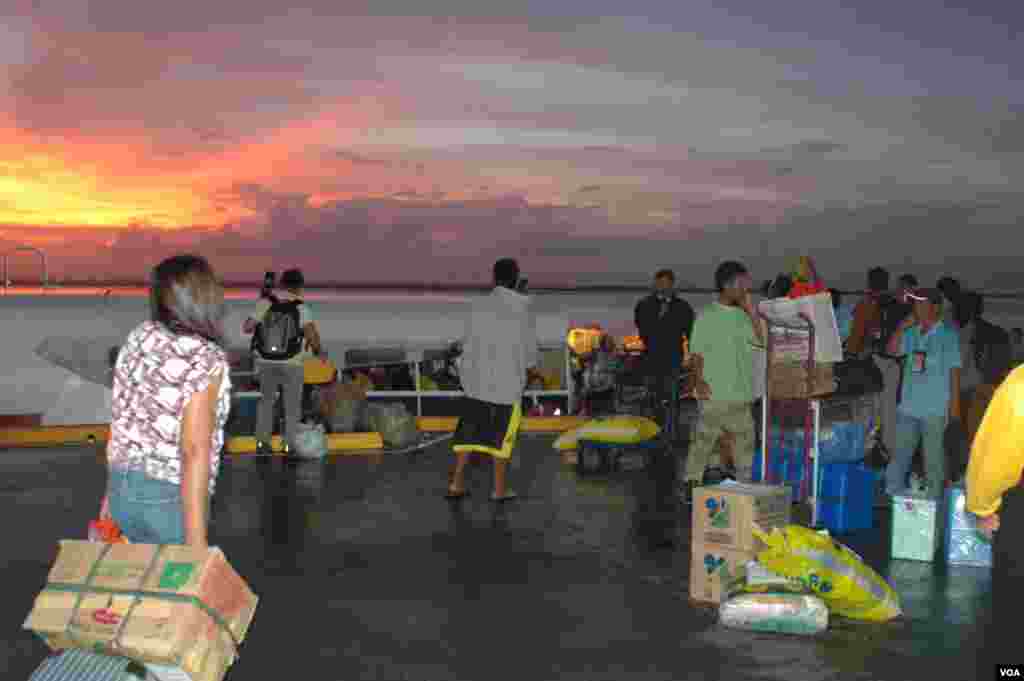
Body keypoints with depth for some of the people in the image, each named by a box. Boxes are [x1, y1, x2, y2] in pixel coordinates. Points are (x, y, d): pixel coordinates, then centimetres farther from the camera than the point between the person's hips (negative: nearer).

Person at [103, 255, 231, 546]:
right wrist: (196, 539, -21)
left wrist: (113, 491, 19)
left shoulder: (136, 339, 4)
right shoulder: (206, 359, -16)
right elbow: (194, 451, -21)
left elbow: (121, 422, 9)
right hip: (171, 500, -6)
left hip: (122, 490, 7)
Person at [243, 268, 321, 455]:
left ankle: (262, 442, 16)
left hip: (267, 362, 2)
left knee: (267, 400, 21)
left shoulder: (265, 303, -5)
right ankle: (289, 445, 10)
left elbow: (246, 328, -2)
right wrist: (317, 349, -3)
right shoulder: (302, 308, -10)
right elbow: (312, 333, -22)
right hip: (292, 364, -2)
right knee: (292, 406, 12)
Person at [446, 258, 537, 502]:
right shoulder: (526, 316, -11)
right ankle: (499, 489, 20)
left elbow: (468, 344, 1)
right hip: (508, 386, -2)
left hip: (476, 382, 2)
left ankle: (456, 483, 16)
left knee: (469, 432, 16)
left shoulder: (478, 306, -6)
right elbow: (530, 360, -4)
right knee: (502, 436, 13)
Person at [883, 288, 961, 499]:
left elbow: (954, 369, -4)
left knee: (933, 456, 4)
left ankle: (933, 499, 15)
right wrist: (902, 327, -6)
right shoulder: (912, 333, 8)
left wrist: (955, 403, -6)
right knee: (899, 453, 9)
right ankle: (893, 495, 18)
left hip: (935, 409, -4)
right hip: (908, 406, 5)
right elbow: (892, 350, 4)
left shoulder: (948, 334, -4)